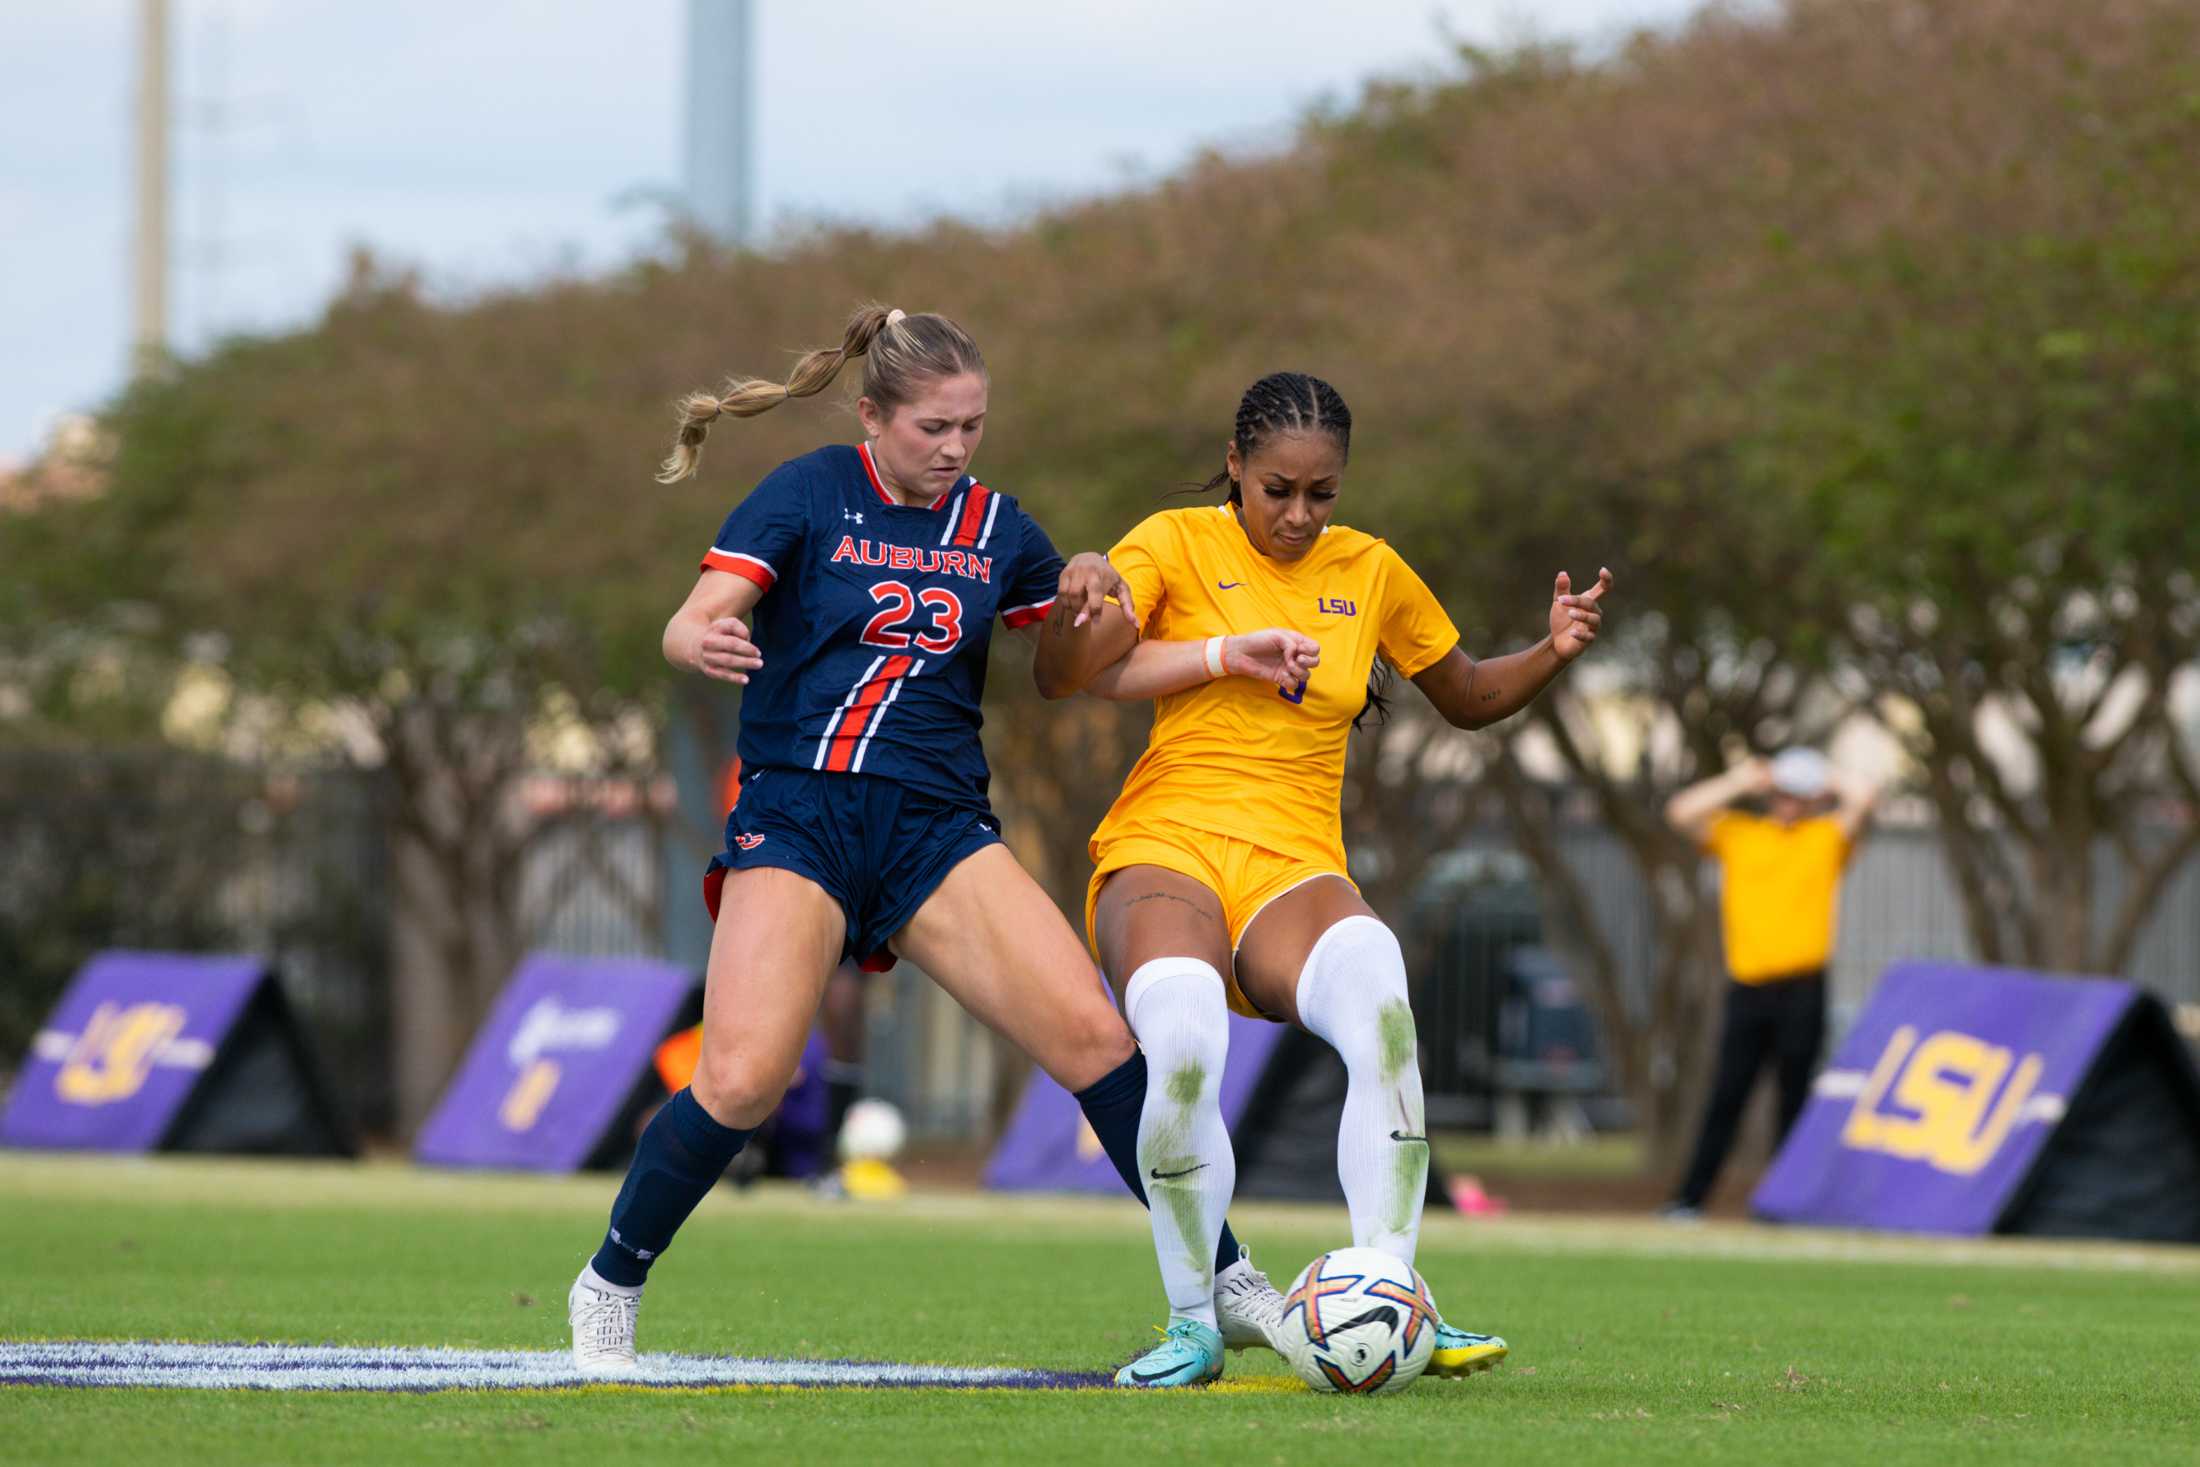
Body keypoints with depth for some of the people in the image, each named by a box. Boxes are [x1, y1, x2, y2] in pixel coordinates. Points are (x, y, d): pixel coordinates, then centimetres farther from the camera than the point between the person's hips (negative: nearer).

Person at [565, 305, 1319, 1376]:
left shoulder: (994, 527, 11)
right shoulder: (808, 495, -1)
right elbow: (689, 624, -10)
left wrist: (1229, 655, 4)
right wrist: (705, 642, -35)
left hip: (938, 825, 3)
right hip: (796, 816, -3)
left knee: (1090, 1033, -14)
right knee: (741, 1081, -20)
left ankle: (1226, 1283, -3)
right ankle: (609, 1287, 4)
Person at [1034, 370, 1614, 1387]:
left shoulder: (1369, 573, 14)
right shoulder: (1178, 544, 3)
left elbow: (1466, 697, 27)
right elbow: (1060, 677, -7)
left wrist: (1555, 653, 8)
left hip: (1294, 871, 3)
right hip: (1166, 847, -3)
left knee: (1383, 1020, -33)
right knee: (1182, 1052, -34)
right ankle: (1193, 1322, -17)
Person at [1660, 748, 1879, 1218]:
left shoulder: (1828, 836, 11)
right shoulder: (1736, 834, 15)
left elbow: (1863, 797, -4)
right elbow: (1682, 813, 4)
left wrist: (1825, 779, 12)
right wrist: (1739, 783, 6)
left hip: (1802, 988, -1)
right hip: (1746, 985, 1)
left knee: (1794, 1098, 0)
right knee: (1726, 1095, -2)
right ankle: (1688, 1201, -3)